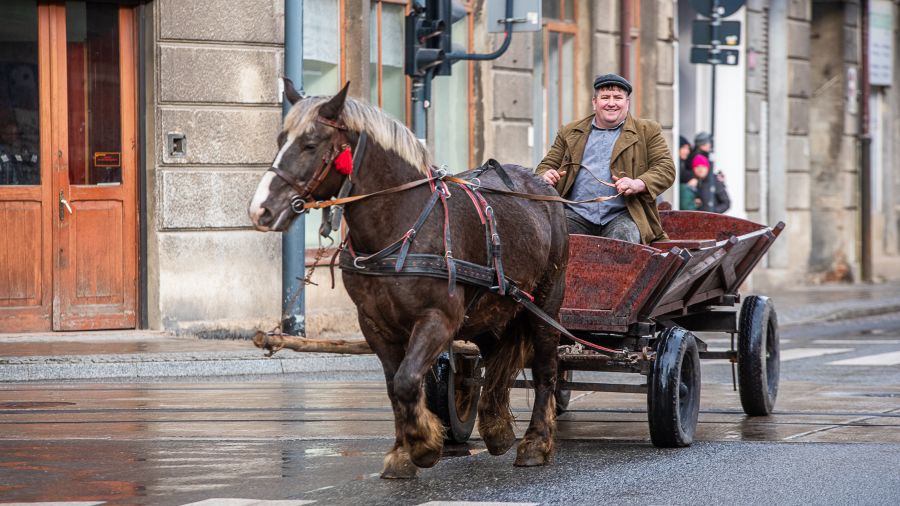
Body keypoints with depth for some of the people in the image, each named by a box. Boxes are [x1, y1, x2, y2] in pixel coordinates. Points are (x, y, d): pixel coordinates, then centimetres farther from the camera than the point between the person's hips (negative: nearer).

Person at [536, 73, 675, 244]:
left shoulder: (648, 131, 15)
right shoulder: (570, 132, 22)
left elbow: (666, 168, 6)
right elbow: (547, 165, 24)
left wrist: (638, 184, -15)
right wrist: (545, 177, -3)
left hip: (621, 216, -1)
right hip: (576, 214, 1)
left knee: (624, 236, -35)